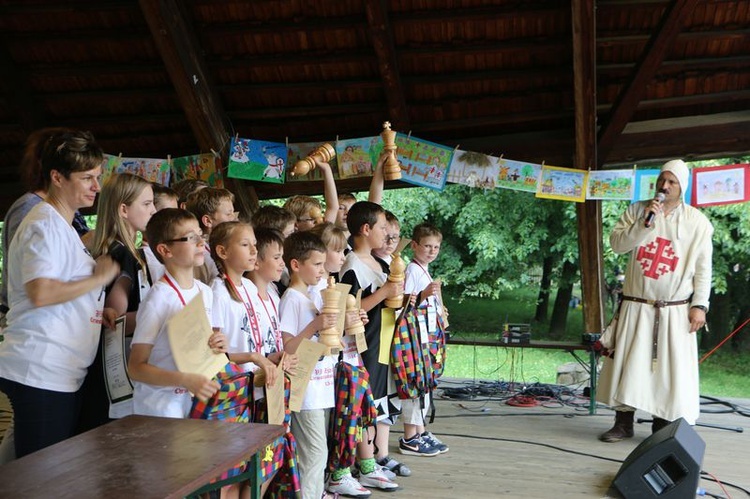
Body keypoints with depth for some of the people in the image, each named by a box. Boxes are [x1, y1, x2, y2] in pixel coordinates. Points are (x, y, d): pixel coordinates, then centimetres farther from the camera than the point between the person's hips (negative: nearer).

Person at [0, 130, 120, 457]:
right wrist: (99, 278, -14)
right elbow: (40, 293, -25)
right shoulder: (44, 224, -11)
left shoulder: (64, 227, 20)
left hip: (62, 374, 10)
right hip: (40, 373, -10)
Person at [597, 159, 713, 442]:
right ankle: (623, 423, 14)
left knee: (671, 368, 0)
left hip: (675, 310, -1)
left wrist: (699, 305, -5)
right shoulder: (637, 210, 6)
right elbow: (617, 244, -3)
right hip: (636, 306, 1)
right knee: (626, 364, 2)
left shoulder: (697, 221, 2)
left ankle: (663, 427, 13)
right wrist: (644, 223, -15)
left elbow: (703, 267, 1)